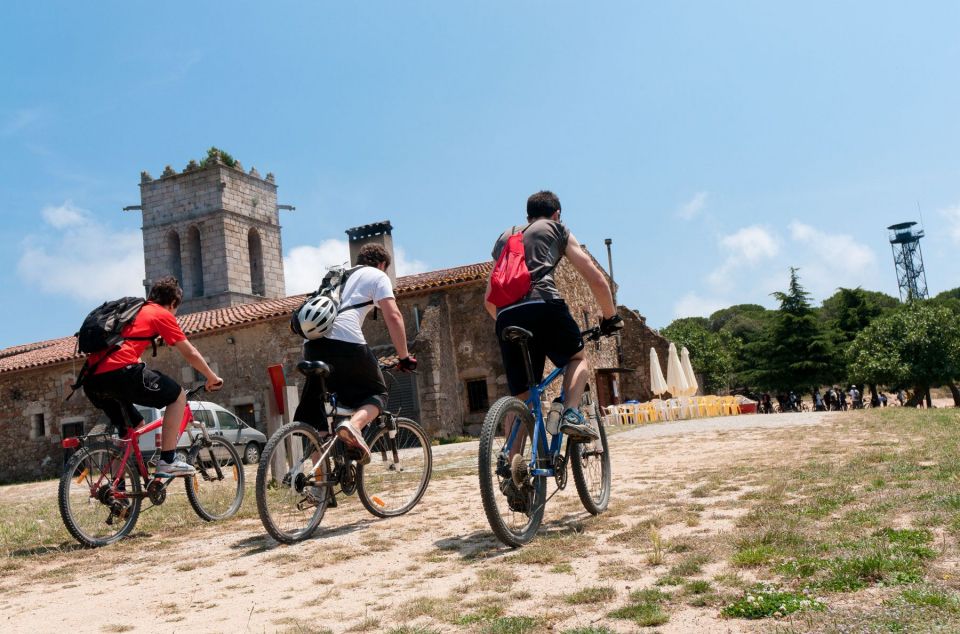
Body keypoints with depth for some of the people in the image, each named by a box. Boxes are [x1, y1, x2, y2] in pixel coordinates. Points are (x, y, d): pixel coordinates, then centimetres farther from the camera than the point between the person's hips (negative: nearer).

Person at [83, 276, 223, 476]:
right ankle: (167, 461, 0)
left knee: (133, 425, 25)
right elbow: (191, 354, 11)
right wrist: (212, 378, 25)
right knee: (178, 395, 7)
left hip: (91, 381, 8)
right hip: (120, 372, -8)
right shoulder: (162, 314, 9)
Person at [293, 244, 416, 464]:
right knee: (377, 393, 11)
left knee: (314, 412, 14)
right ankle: (354, 424, -19)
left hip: (312, 342, 6)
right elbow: (393, 316, 1)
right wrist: (404, 357, 6)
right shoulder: (378, 276, 15)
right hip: (345, 340, -6)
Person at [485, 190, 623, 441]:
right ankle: (571, 414, -3)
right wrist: (611, 317, 27)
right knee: (578, 358, 22)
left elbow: (489, 300, 32)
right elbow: (596, 279, 15)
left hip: (507, 316, 4)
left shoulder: (504, 237, 33)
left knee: (520, 399, 11)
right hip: (544, 304, -3)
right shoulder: (558, 229, 23)